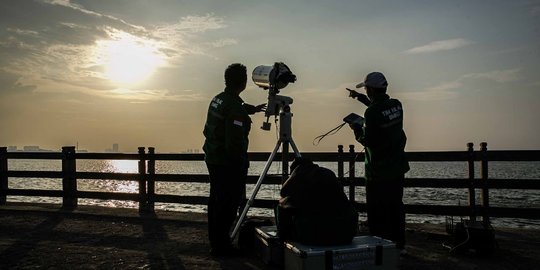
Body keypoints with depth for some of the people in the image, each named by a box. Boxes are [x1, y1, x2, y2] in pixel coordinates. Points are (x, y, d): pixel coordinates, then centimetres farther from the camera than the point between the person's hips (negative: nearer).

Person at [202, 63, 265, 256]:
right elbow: (235, 142, -25)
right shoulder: (235, 108, -21)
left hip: (212, 159, 10)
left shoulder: (217, 99, 7)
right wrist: (242, 164, -14)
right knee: (228, 204, 0)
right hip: (228, 164, -9)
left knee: (216, 201, 16)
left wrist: (252, 109, 39)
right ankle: (221, 246, 7)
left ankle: (216, 242, 28)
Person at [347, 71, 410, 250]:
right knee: (396, 207, 17)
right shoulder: (396, 105, 3)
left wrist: (356, 129, -1)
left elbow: (368, 141, -19)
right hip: (398, 168, 8)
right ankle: (398, 244, 27)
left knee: (377, 211, 3)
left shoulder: (372, 112, -21)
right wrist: (359, 97, 31)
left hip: (378, 172, -7)